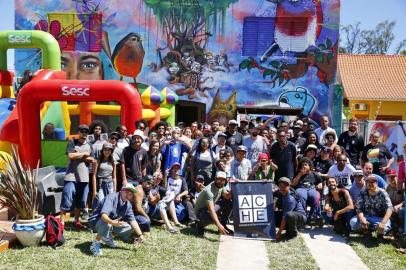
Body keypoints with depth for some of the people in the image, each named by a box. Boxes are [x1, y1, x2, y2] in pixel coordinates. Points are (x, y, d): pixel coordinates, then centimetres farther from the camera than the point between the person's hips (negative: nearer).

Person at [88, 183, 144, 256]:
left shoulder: (128, 205, -1)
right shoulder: (112, 197, -25)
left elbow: (133, 220, -2)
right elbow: (103, 215, -37)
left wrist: (140, 235, -12)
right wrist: (112, 222, -57)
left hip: (112, 223, 8)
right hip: (96, 221, -8)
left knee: (130, 228, -3)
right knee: (107, 224, -39)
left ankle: (108, 238, 10)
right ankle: (95, 243, -17)